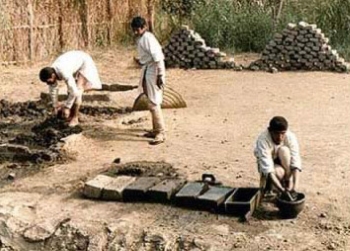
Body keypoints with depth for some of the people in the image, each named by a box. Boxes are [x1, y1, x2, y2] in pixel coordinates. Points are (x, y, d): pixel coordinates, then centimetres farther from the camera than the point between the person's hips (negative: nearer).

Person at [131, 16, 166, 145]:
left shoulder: (148, 38, -17)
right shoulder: (142, 38, 13)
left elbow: (158, 58, -22)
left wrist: (160, 76, -24)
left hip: (153, 72, -10)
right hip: (147, 71, 10)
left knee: (154, 103, -11)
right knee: (151, 102, 15)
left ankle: (161, 133, -7)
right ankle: (156, 130, 24)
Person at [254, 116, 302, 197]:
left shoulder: (290, 137, -27)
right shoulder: (262, 140, -34)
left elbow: (296, 163, -32)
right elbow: (268, 169, -40)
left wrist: (295, 186, -46)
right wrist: (281, 189, -49)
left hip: (283, 163, 3)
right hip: (267, 164, -3)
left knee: (284, 150, -31)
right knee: (279, 172, -36)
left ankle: (288, 182, -16)